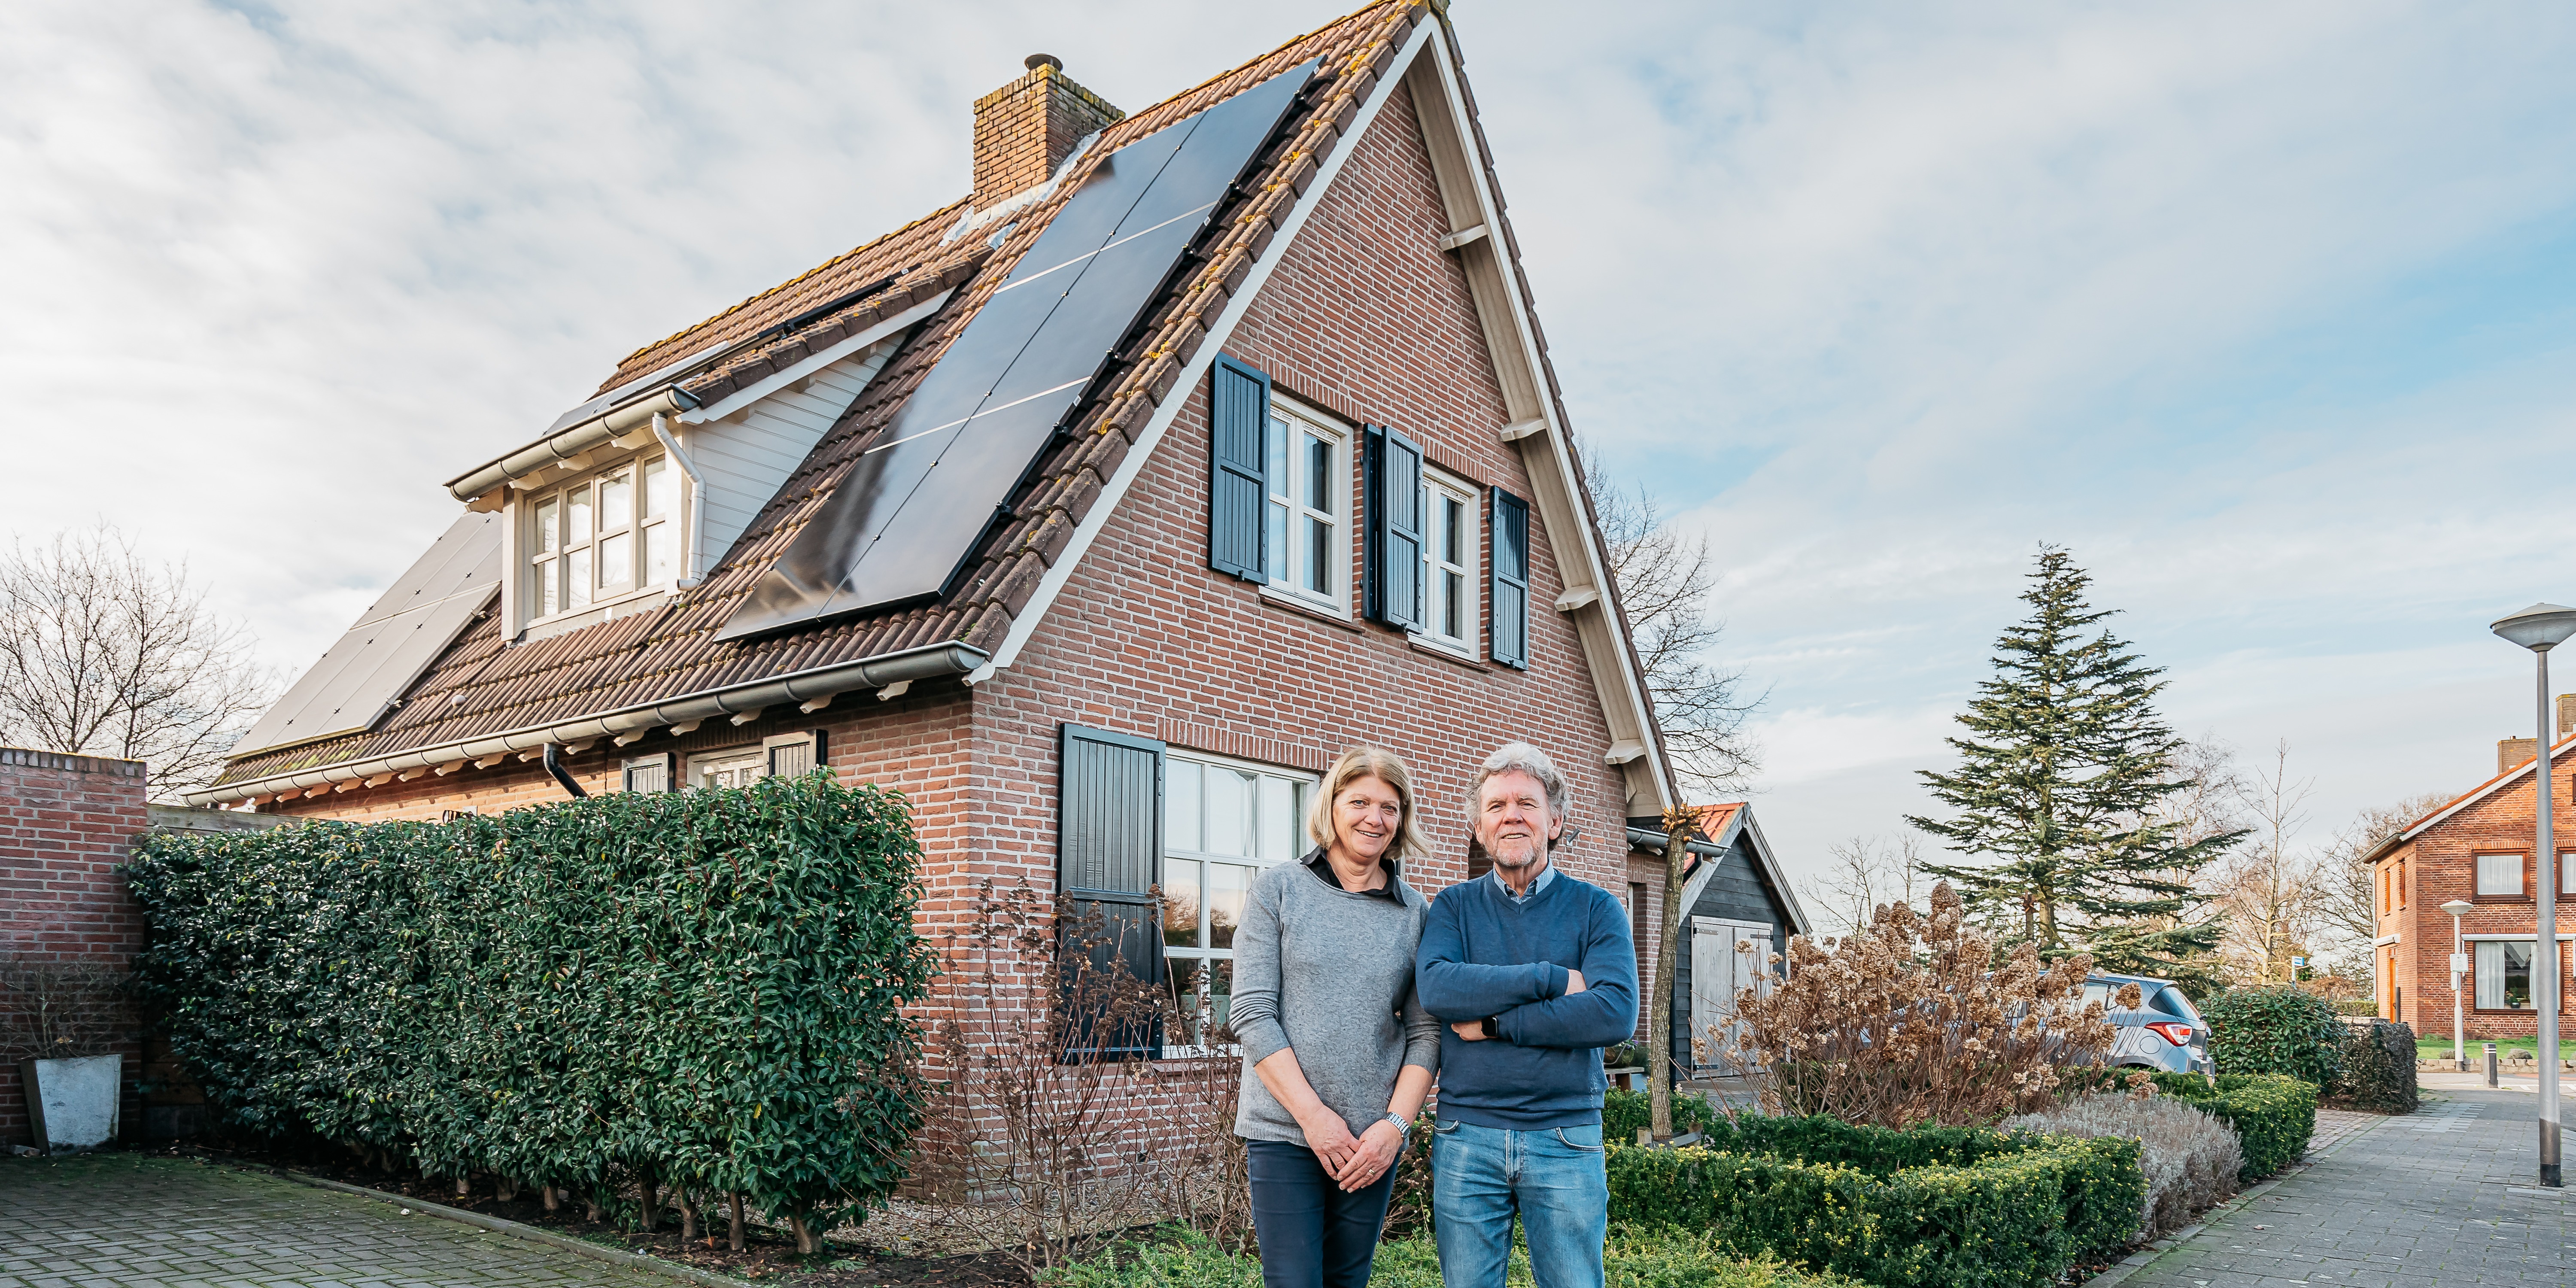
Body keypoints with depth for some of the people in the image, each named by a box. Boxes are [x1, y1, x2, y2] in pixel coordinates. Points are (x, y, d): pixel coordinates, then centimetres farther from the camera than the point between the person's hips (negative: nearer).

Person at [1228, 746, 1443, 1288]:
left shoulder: (1415, 911, 6)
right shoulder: (1277, 891, -1)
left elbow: (1425, 1032, 5)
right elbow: (1252, 1014, -6)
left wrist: (1396, 1124, -7)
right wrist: (1312, 1114, -11)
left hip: (1375, 1141, 3)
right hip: (1284, 1133, -2)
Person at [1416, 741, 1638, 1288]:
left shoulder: (1596, 909, 2)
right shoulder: (1454, 907, 6)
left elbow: (1616, 1014, -13)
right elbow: (1436, 987, -14)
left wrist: (1495, 1023, -13)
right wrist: (1552, 978, -15)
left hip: (1566, 1137, -1)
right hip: (1466, 1136, 1)